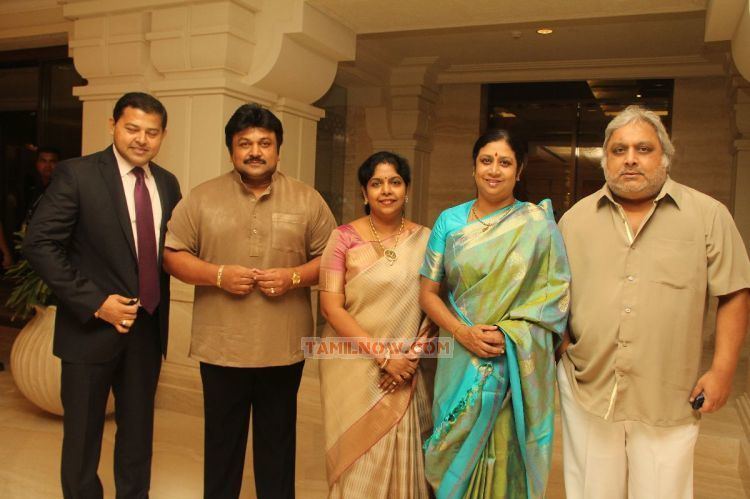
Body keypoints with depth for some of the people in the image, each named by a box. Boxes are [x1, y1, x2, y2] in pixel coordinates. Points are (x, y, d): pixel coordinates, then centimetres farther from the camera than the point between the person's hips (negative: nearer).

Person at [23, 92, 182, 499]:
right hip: (92, 326, -4)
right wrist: (95, 303, -17)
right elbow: (39, 244, -13)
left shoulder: (167, 183, 5)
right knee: (82, 433, 13)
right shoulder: (77, 174, -10)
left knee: (138, 431, 18)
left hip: (148, 327, 5)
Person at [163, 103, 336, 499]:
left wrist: (294, 277, -14)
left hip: (284, 347, 0)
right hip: (221, 346, 0)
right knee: (222, 440, 16)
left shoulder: (307, 200, 3)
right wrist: (218, 274, -14)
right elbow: (173, 255, 2)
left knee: (278, 441, 15)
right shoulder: (202, 198, 2)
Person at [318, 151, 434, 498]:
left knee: (400, 455, 10)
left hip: (404, 370, 2)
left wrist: (412, 356, -10)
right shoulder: (344, 238, -5)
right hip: (353, 366, -2)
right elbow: (331, 307, -10)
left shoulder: (424, 239, 2)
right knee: (356, 456, 9)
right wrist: (383, 355, -14)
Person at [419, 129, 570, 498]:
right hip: (461, 360, 2)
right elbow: (428, 292, 4)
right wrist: (463, 332, -12)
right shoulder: (450, 221, 5)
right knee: (456, 455, 10)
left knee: (506, 457, 6)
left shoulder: (538, 223, -1)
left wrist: (508, 334, -16)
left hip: (520, 363, -1)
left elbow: (557, 294, -3)